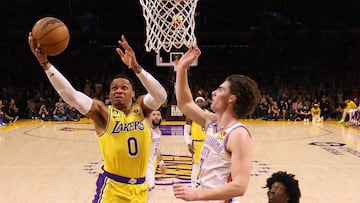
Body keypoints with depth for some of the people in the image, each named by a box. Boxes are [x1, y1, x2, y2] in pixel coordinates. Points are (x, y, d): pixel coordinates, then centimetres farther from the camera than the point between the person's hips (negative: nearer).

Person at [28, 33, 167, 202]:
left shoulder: (141, 108, 2)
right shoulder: (102, 112, -3)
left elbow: (161, 96, -17)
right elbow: (71, 96, -14)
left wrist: (136, 67, -29)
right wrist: (45, 63, -23)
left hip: (139, 188, 3)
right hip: (112, 187, -3)